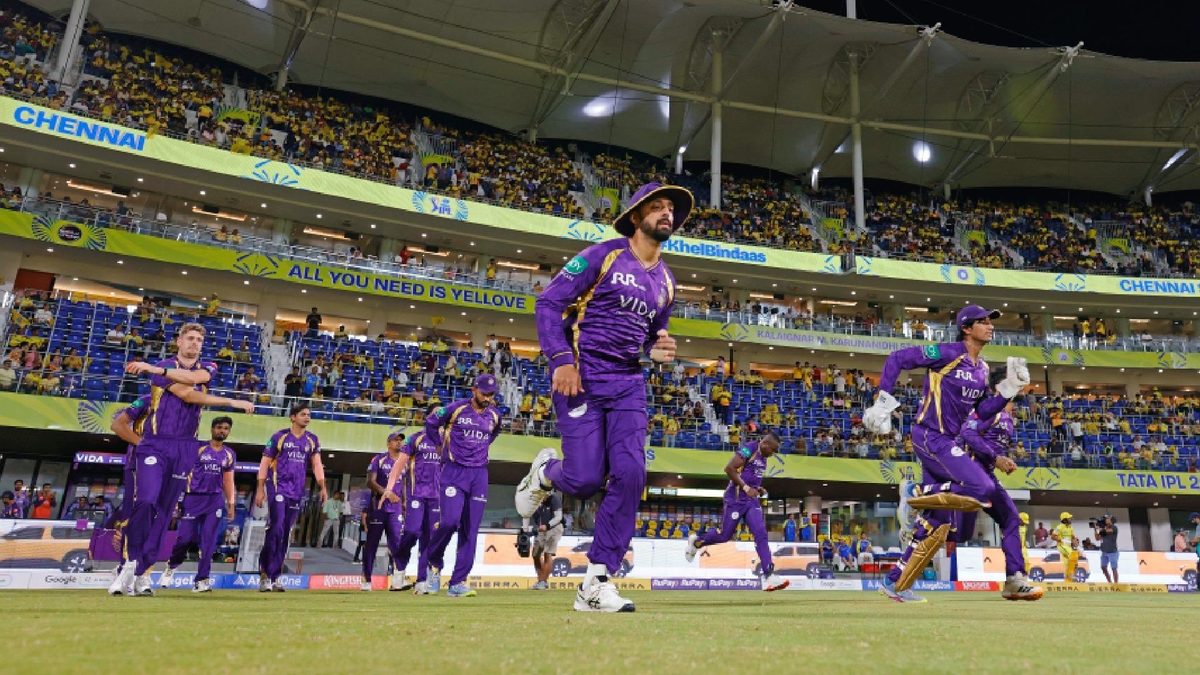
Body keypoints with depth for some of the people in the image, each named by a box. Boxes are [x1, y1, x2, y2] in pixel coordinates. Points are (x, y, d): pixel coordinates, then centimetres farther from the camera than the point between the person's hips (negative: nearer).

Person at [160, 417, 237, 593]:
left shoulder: (229, 454, 13)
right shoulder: (198, 449, 1)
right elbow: (186, 473, -1)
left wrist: (230, 504, 10)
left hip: (215, 501, 3)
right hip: (193, 498, -3)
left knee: (209, 541, -1)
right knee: (186, 537, -5)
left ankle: (201, 580, 3)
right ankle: (172, 565, 25)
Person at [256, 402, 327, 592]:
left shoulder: (312, 440, 10)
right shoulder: (279, 436, -1)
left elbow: (317, 464, 8)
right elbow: (265, 463, 1)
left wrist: (322, 487, -5)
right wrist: (260, 489, -5)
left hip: (296, 492, 4)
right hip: (277, 488, -4)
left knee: (285, 535, 7)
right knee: (276, 530, -14)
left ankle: (275, 577, 14)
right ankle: (264, 574, -4)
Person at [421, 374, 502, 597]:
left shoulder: (494, 416, 7)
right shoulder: (456, 409, -6)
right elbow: (431, 423, 8)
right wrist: (443, 445, 10)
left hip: (479, 474, 4)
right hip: (454, 472, -4)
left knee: (470, 529, 0)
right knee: (450, 521, -18)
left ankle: (457, 583, 4)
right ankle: (434, 563, 10)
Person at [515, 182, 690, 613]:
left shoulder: (666, 281, 15)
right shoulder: (602, 256, -4)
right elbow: (548, 304, -6)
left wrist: (658, 352, 3)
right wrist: (561, 360, -18)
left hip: (628, 384, 6)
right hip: (582, 378, -5)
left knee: (630, 475, -10)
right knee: (585, 479, -11)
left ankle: (595, 583, 1)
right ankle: (545, 472, 28)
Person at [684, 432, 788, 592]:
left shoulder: (763, 456, 15)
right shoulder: (748, 449, -14)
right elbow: (729, 468, -21)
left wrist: (758, 489, 11)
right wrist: (746, 488, -22)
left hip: (752, 500, 8)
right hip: (736, 498, -8)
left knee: (761, 534, -7)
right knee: (725, 535, 2)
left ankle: (768, 576, -13)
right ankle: (696, 541, 29)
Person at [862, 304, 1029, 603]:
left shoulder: (982, 369, 14)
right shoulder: (947, 353, -11)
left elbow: (983, 413, 15)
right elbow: (897, 359, -12)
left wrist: (1008, 388, 3)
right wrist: (883, 401, -17)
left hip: (948, 443, 9)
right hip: (930, 437, -9)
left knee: (939, 522, 9)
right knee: (983, 489, -24)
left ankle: (895, 583, 17)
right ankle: (915, 493, -6)